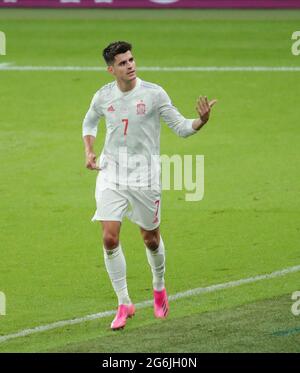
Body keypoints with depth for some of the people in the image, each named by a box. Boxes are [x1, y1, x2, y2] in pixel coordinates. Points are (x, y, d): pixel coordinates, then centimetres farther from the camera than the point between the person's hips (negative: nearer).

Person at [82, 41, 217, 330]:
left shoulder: (154, 94, -9)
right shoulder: (103, 96, 1)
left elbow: (180, 127, -4)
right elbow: (89, 122, 22)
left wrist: (201, 121, -25)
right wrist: (89, 152, 6)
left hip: (144, 176, -2)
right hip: (111, 174, 2)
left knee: (150, 239, 9)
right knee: (110, 238, -9)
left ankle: (159, 288, 39)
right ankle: (124, 304, 2)